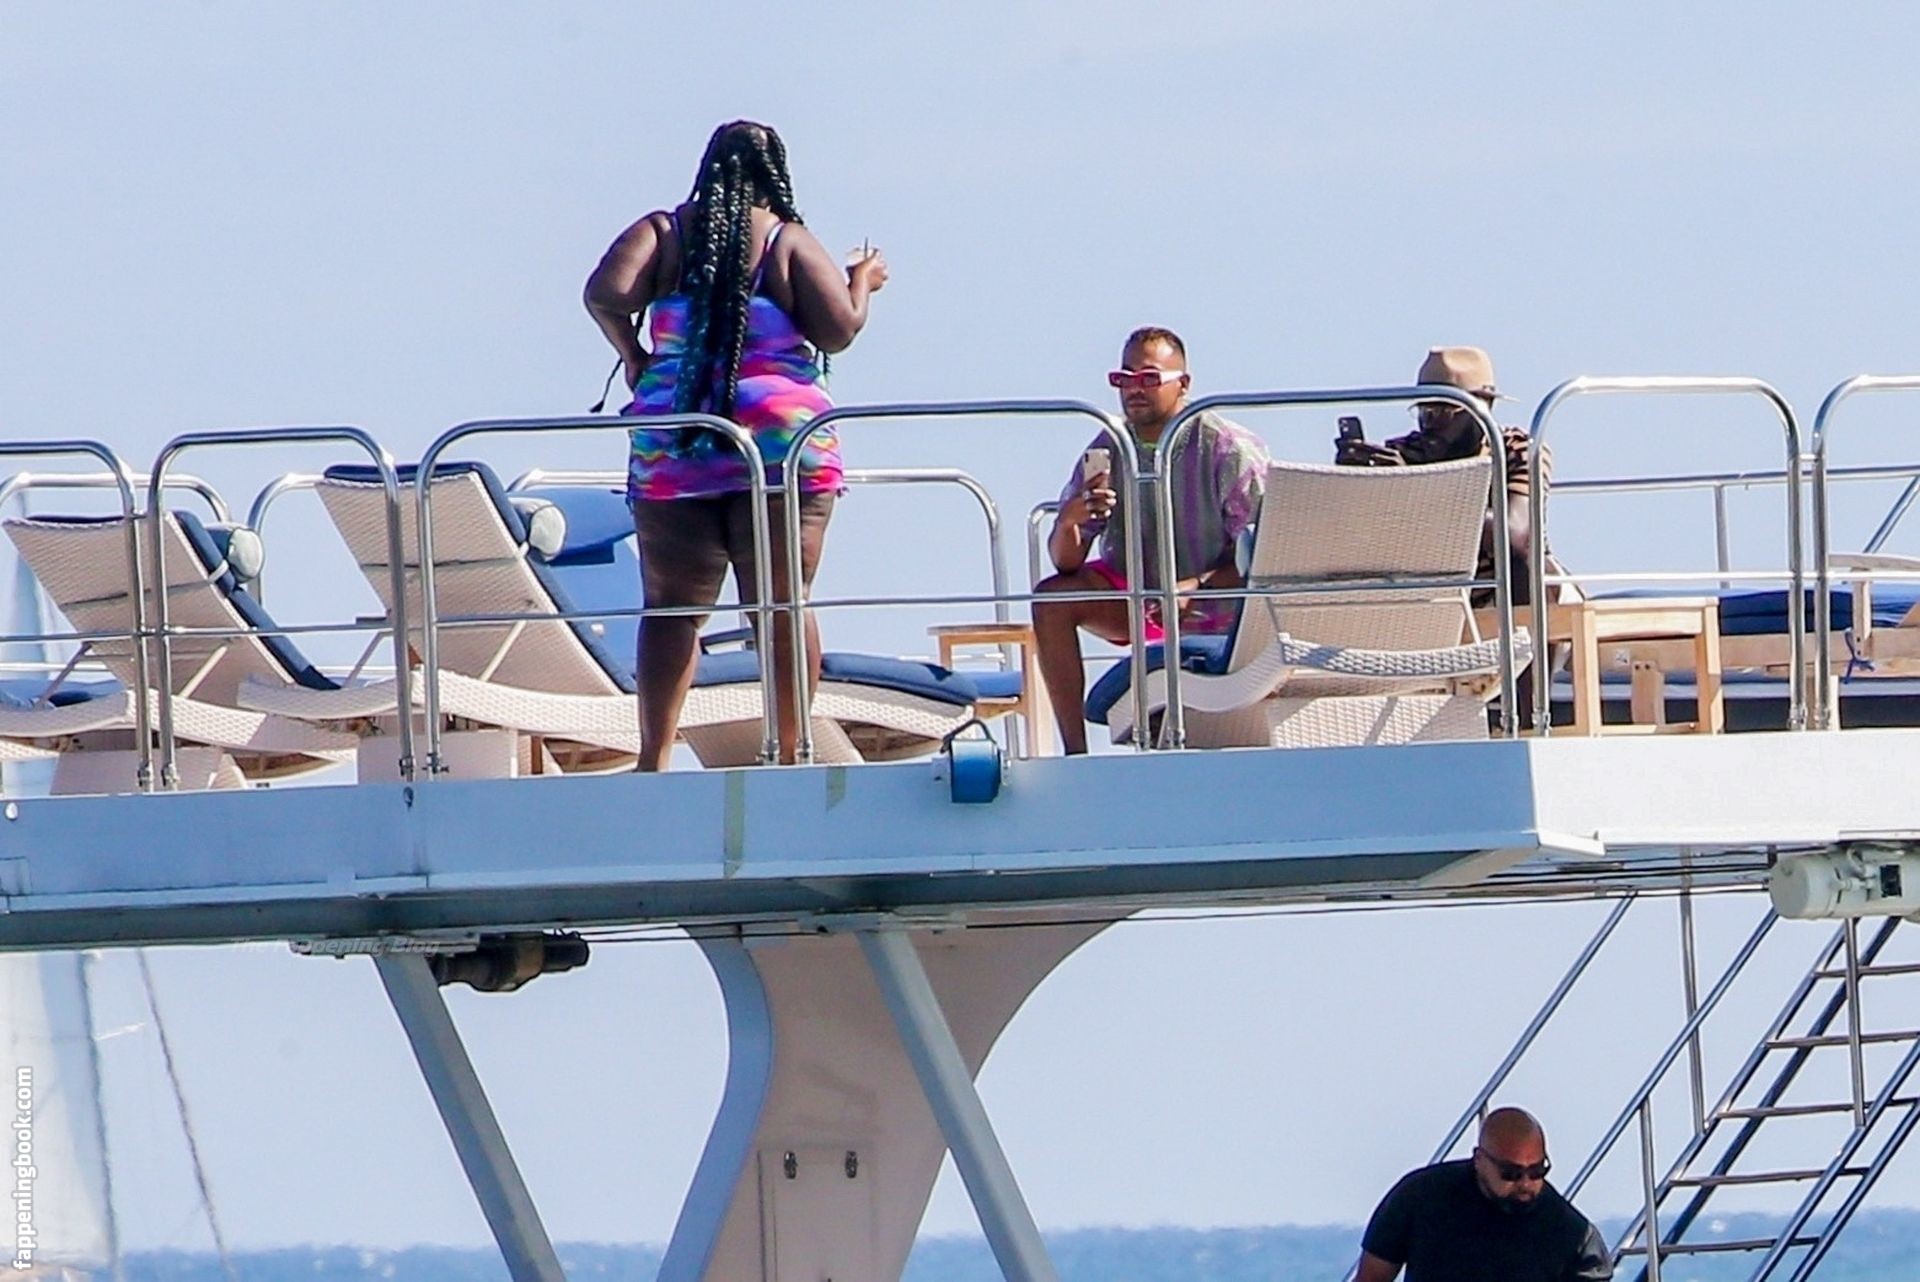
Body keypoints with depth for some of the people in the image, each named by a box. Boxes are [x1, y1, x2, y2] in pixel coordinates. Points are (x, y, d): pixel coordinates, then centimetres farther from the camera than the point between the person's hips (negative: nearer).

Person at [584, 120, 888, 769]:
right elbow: (838, 330, -3)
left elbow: (606, 294, -8)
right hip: (782, 443, -2)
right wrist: (862, 282, 16)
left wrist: (632, 357, 8)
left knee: (672, 607, 3)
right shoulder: (788, 241, 2)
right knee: (783, 603, -1)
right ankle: (789, 748, -4)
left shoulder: (664, 232, 7)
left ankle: (655, 756, -5)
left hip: (672, 449, 2)